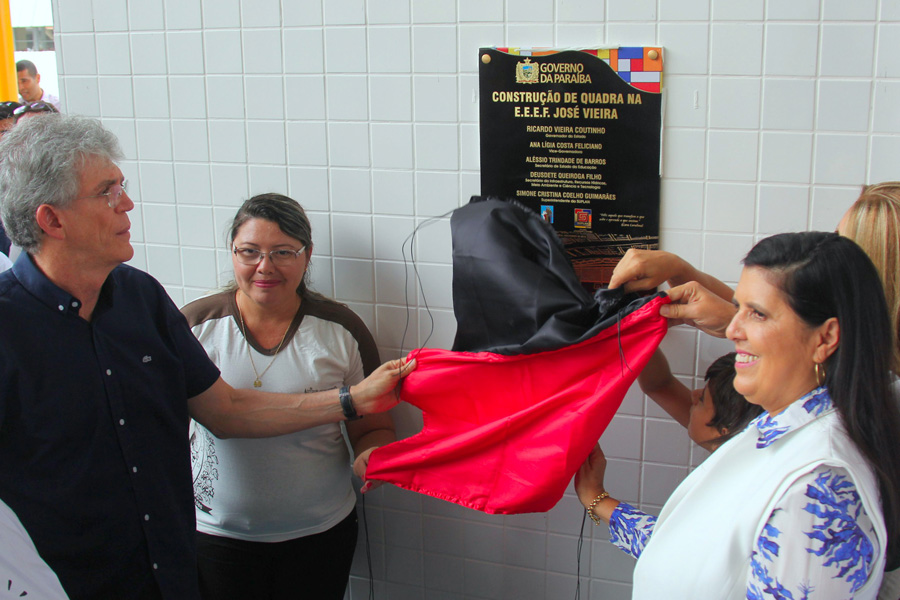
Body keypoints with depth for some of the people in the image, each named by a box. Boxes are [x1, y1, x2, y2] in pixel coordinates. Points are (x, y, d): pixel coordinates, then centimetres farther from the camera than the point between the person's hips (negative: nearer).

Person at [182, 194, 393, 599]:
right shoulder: (194, 325, -6)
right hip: (216, 533, 0)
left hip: (319, 534, 0)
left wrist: (372, 455, -21)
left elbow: (374, 428, 2)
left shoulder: (342, 330, -6)